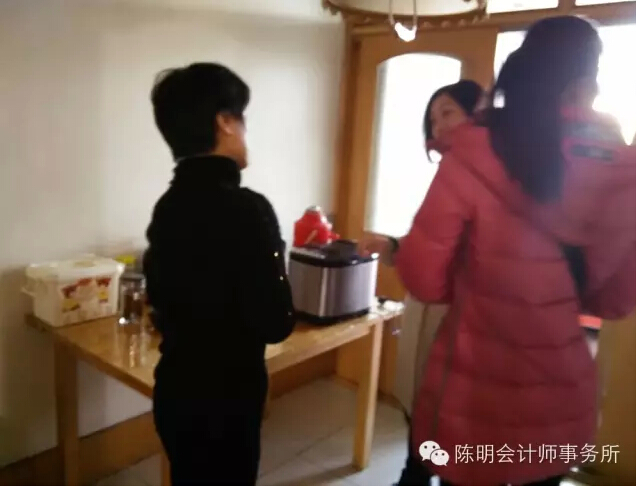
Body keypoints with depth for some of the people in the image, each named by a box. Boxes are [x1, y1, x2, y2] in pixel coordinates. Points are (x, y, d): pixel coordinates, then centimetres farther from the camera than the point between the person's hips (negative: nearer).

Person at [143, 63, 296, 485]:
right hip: (225, 399, -8)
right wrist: (276, 271, -4)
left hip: (176, 389, 8)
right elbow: (275, 324, -22)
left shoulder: (168, 205, 1)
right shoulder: (246, 208, -24)